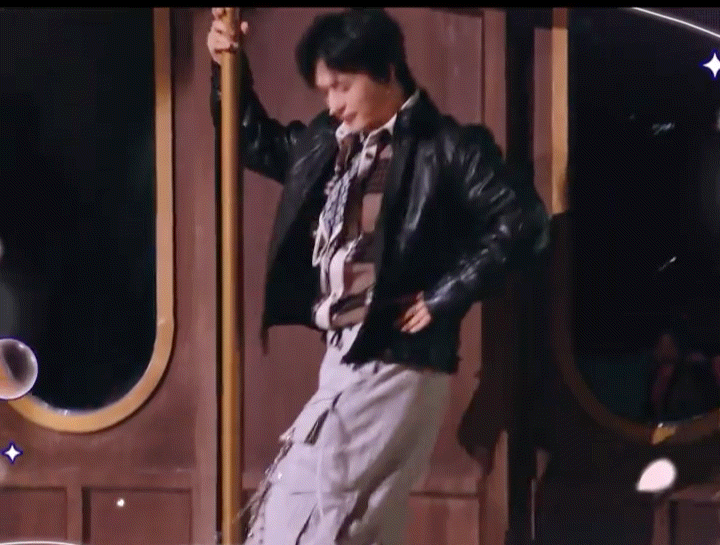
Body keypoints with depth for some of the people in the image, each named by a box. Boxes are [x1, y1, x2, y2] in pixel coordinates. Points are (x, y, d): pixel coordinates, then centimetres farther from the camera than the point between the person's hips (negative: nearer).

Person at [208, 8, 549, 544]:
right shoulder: (328, 142, 12)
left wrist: (444, 297, -16)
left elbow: (522, 220, -17)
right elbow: (258, 145, 28)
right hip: (346, 359, 8)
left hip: (397, 364, -8)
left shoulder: (446, 147, -10)